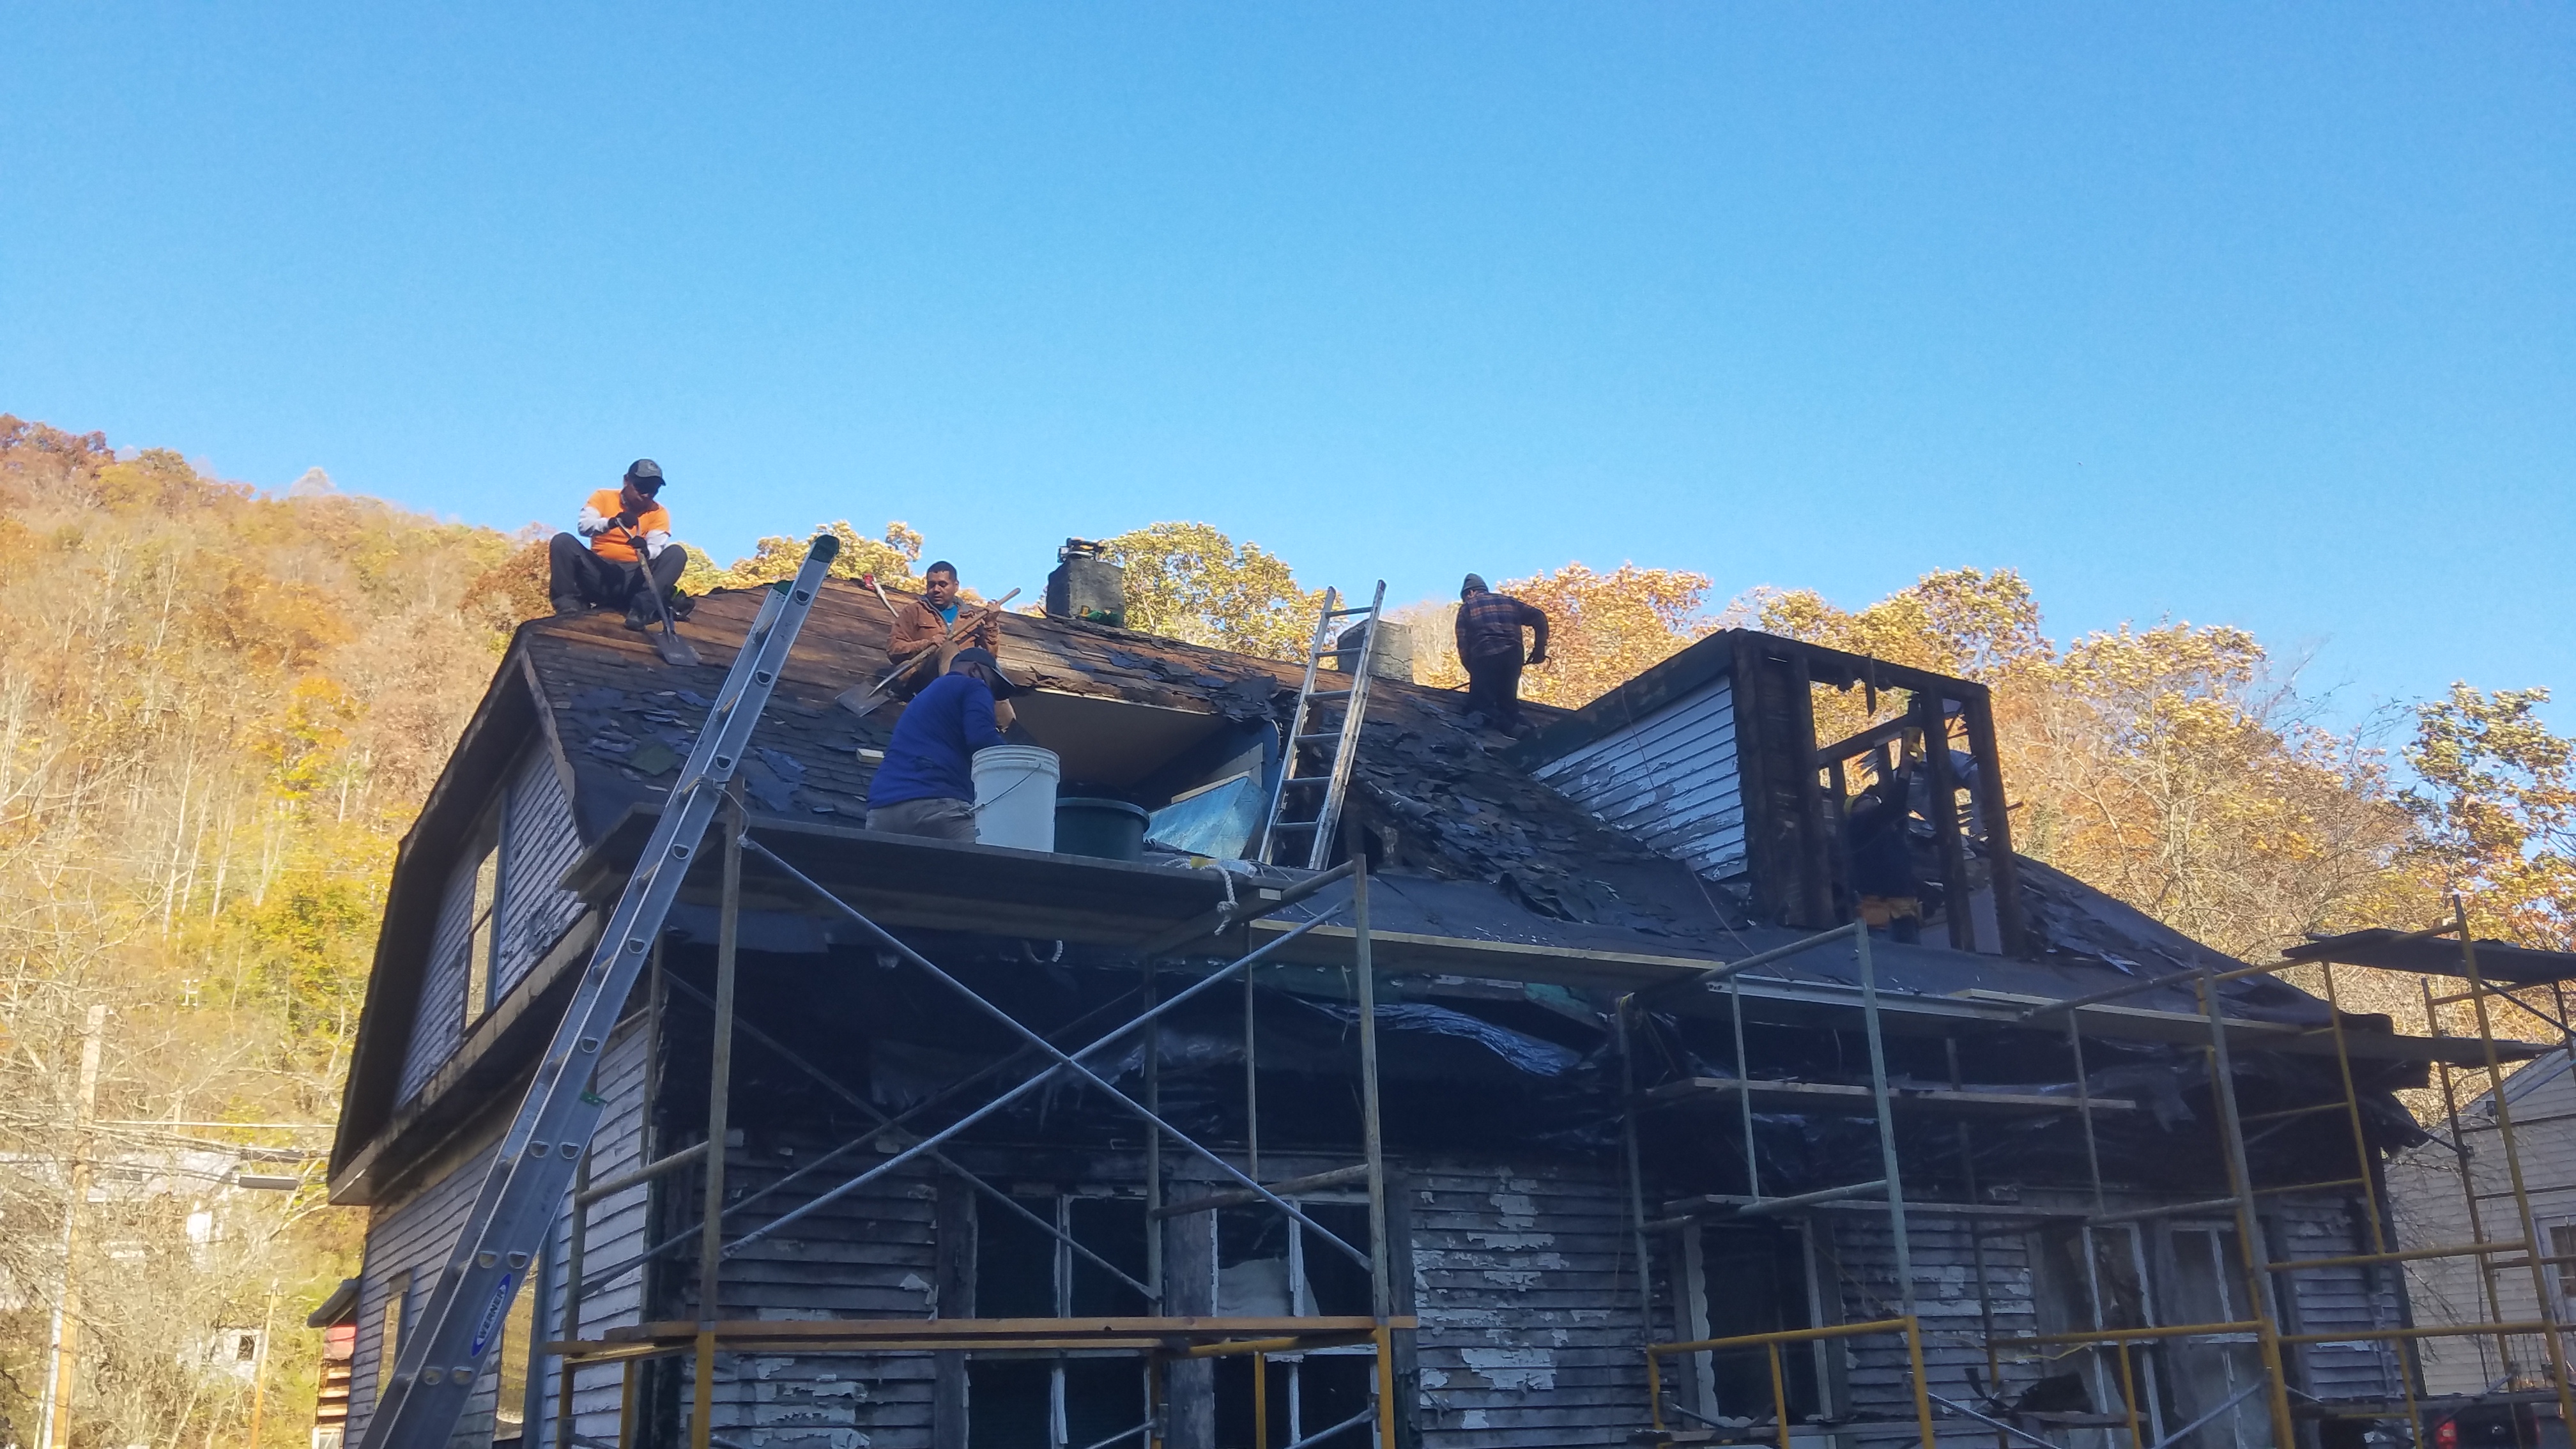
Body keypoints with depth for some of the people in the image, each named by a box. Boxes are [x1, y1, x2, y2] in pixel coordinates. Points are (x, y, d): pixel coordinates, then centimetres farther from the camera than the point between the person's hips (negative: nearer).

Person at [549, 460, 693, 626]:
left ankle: (644, 605, -38)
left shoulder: (658, 513, 5)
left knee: (676, 553, -22)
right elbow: (584, 526, -13)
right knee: (562, 541, -21)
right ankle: (568, 601, -20)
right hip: (599, 573, 0)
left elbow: (656, 548, -11)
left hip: (634, 577, 0)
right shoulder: (604, 497, 4)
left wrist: (645, 551, -36)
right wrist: (613, 522, -32)